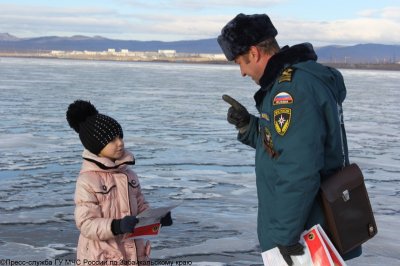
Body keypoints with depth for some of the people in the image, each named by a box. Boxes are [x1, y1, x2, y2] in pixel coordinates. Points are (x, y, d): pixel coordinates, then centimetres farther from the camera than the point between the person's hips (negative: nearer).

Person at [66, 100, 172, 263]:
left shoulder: (128, 174, 6)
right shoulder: (87, 181, -15)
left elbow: (140, 207, 15)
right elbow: (86, 224, -18)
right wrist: (116, 226, -33)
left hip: (132, 255, 7)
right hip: (100, 259, -6)